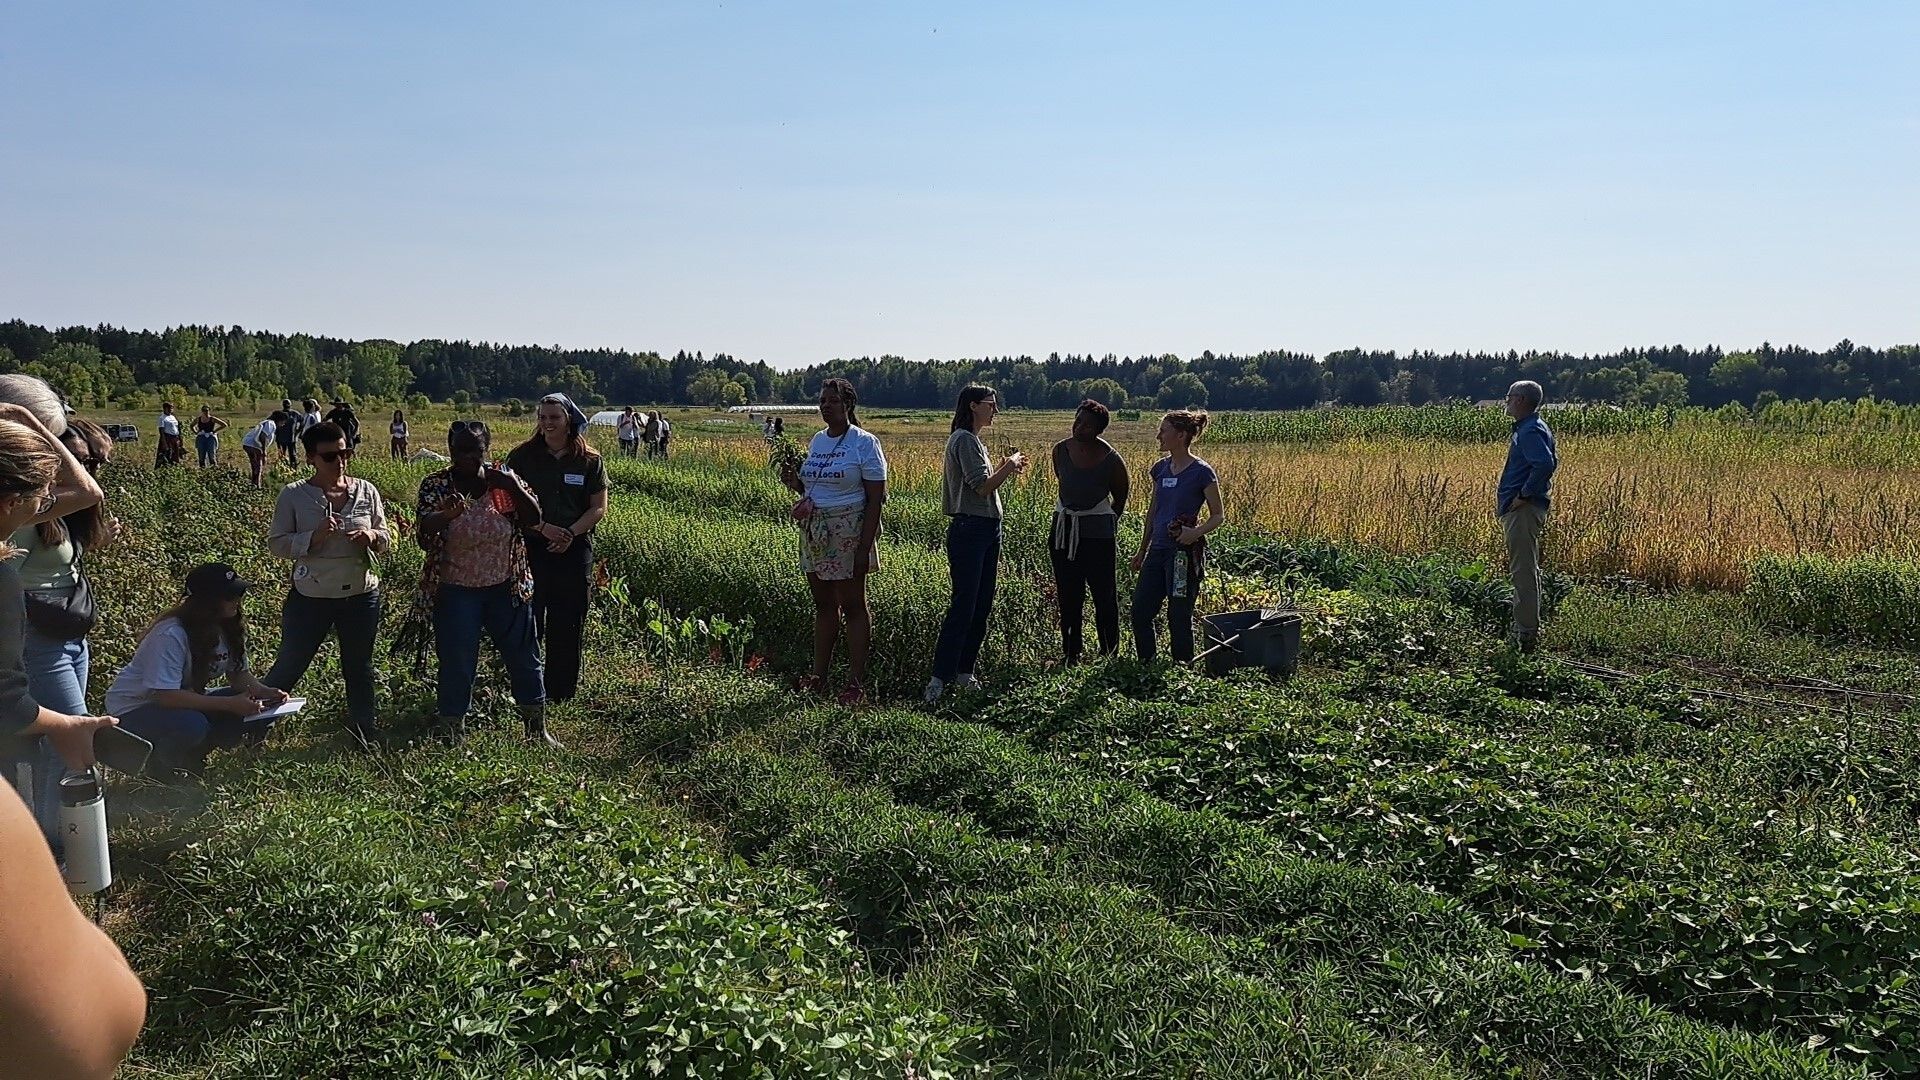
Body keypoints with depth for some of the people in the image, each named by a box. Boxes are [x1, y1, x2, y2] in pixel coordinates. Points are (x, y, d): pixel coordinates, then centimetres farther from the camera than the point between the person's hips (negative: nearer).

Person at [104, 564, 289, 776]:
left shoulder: (230, 627, -6)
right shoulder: (171, 635, -29)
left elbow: (238, 673, 3)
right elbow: (165, 696, -34)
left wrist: (264, 692, -19)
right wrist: (230, 704, -37)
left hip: (189, 702, 7)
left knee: (258, 711, -14)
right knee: (191, 725, -38)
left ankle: (191, 756, 5)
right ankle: (158, 767, -6)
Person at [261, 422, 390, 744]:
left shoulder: (366, 491, -1)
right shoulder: (294, 495, -8)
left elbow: (387, 539, 6)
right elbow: (276, 544, -8)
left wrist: (372, 536, -17)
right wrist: (314, 537, -24)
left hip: (361, 596, 3)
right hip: (311, 597, -3)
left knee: (360, 668, 17)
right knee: (289, 666, 8)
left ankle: (365, 734, 33)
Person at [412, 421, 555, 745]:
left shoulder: (504, 480, -1)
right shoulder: (435, 485, -7)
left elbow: (534, 520, -10)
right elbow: (423, 533, -21)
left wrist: (514, 488, -27)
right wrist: (445, 515, -43)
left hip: (507, 589, 2)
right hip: (456, 593, -2)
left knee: (524, 658, 11)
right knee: (456, 667, 3)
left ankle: (538, 730, 27)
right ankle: (452, 737, 19)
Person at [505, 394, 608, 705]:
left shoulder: (589, 460, 2)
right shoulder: (522, 456, 1)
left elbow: (599, 508, 1)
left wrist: (571, 533, -14)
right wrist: (542, 527, -16)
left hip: (574, 549, 1)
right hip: (530, 548, 0)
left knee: (567, 622, 6)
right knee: (527, 620, 0)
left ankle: (562, 692, 18)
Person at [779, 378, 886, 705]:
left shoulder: (864, 442, -8)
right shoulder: (817, 441, 13)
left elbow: (875, 499, -12)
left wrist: (865, 547, -18)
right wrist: (795, 483, 0)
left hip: (847, 534, -7)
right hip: (814, 532, 7)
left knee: (852, 606, -2)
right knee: (823, 605, 12)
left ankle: (855, 682, 2)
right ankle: (818, 676, 18)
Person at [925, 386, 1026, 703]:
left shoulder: (974, 441, 20)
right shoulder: (964, 439, -11)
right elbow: (981, 487, -18)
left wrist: (1006, 469, 10)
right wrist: (1009, 465, -5)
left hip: (988, 530, 10)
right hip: (970, 530, -10)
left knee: (982, 607, 11)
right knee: (963, 606, -12)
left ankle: (965, 672, 18)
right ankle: (939, 679, -10)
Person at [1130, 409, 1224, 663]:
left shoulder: (1201, 472, -10)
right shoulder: (1161, 468, 9)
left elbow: (1218, 515, -6)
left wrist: (1197, 532, -25)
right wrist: (1142, 550, 20)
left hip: (1184, 553, -7)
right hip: (1158, 550, 7)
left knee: (1179, 617, 2)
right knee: (1140, 611, 5)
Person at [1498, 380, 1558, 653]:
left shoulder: (1530, 431, -16)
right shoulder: (1529, 428, 16)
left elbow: (1545, 464, -31)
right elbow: (1550, 462, 25)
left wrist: (1524, 494, -22)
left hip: (1524, 509, -11)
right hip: (1522, 508, 11)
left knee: (1523, 571, -8)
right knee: (1524, 570, 16)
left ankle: (1526, 633, -5)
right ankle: (1526, 627, 24)